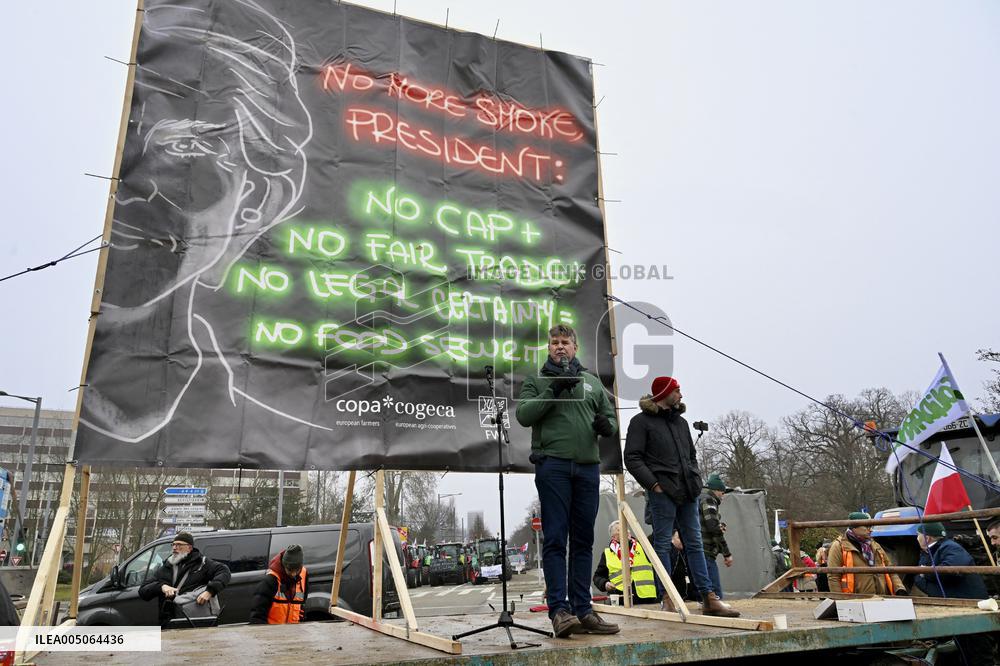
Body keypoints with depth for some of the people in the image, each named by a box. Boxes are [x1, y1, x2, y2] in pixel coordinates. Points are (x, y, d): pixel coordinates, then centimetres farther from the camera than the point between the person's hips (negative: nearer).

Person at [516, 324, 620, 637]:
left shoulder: (592, 382, 20)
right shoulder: (537, 381, 9)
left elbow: (611, 418, 21)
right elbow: (523, 415, -5)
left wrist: (606, 425, -2)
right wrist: (554, 389, -13)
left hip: (588, 467, 4)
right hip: (553, 465, -4)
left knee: (583, 541, 7)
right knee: (555, 539, -5)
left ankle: (583, 610, 13)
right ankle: (559, 609, -3)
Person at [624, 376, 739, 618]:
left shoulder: (681, 422, 21)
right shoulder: (641, 421, -2)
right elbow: (632, 458, -7)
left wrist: (696, 480, 13)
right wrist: (653, 484, -14)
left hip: (687, 492, 7)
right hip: (662, 491, -7)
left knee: (695, 544, 8)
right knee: (662, 544, -1)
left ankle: (709, 598, 11)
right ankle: (667, 599, 6)